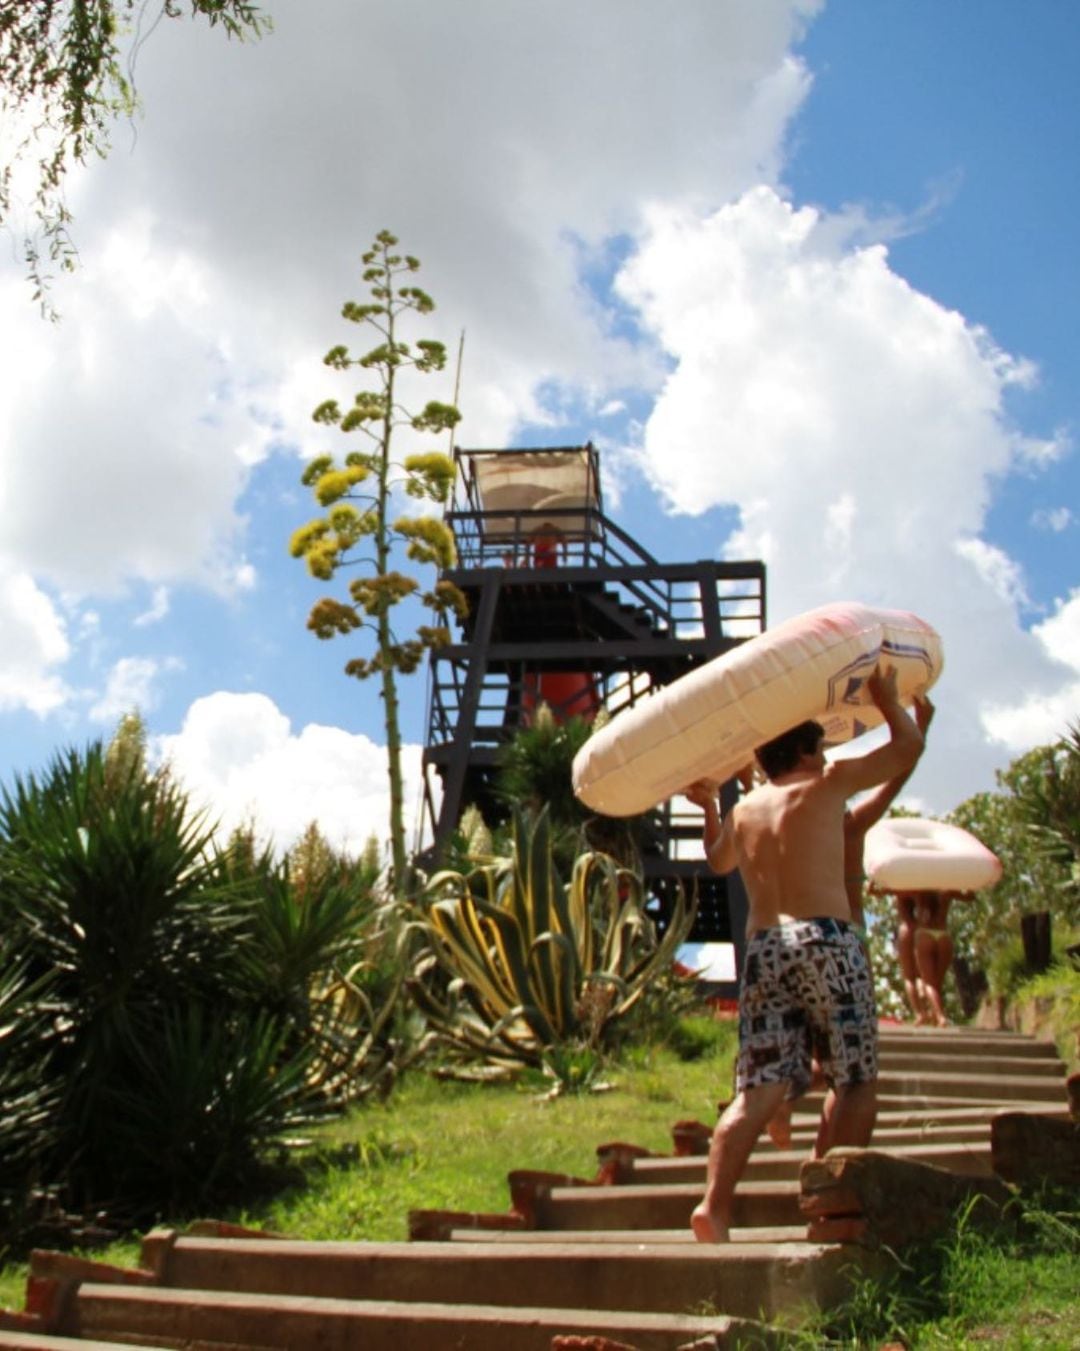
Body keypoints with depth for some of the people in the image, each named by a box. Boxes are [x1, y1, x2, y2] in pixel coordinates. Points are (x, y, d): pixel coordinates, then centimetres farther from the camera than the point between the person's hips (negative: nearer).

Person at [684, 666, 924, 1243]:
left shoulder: (743, 810, 20)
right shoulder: (826, 785, 5)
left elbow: (718, 859, 41)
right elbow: (908, 746, 12)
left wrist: (708, 807, 52)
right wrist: (885, 696, 26)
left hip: (762, 951, 5)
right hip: (825, 941, -5)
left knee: (758, 1090, 1)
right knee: (857, 1082, 4)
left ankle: (713, 1205, -11)